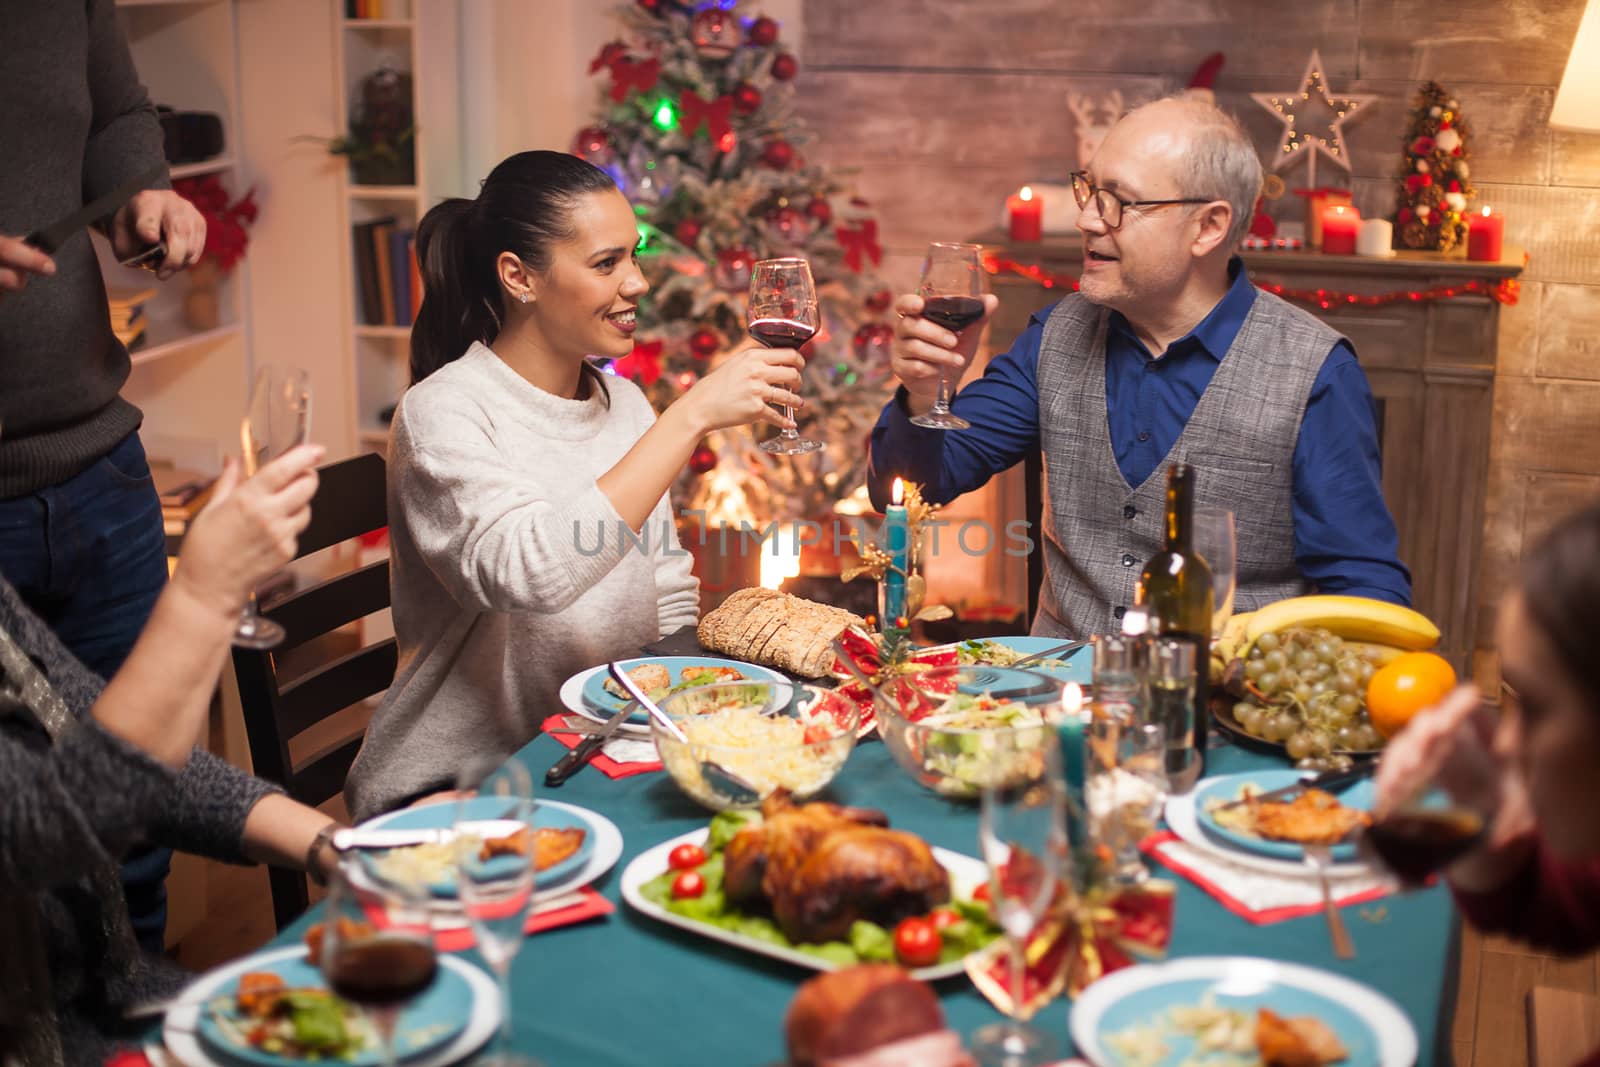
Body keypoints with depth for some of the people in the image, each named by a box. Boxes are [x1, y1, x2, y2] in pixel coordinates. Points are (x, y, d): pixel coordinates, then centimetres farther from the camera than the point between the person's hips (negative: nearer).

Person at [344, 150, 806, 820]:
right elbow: (530, 574, -31)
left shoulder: (623, 402, 9)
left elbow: (670, 601, 14)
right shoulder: (444, 412, -13)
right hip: (453, 788, -7)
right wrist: (691, 417, -29)